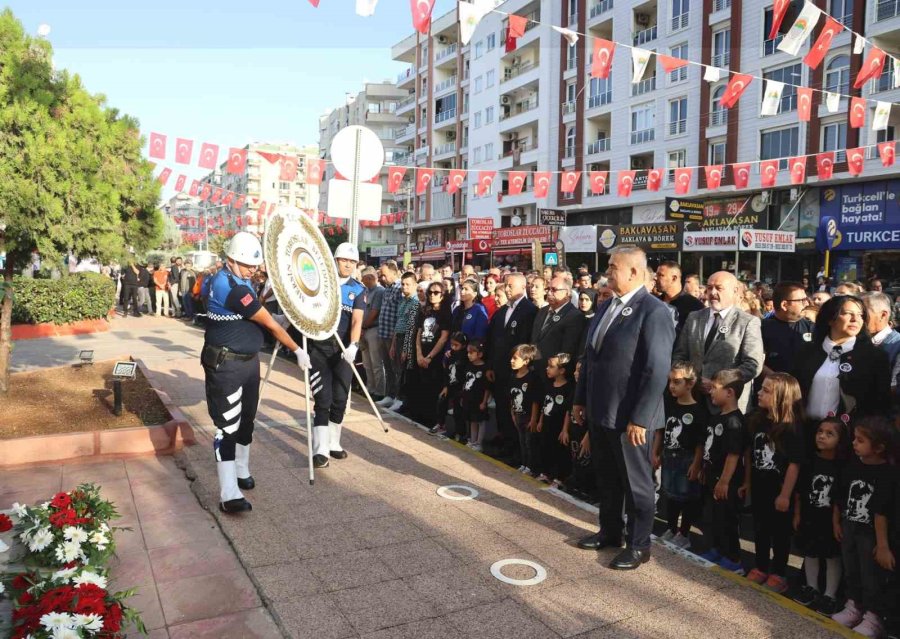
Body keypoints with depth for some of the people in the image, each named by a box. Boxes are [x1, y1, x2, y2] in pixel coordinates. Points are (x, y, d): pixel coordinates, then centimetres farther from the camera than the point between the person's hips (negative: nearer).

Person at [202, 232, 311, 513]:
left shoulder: (240, 281, 9)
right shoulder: (230, 286, -22)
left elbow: (263, 318, 18)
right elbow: (269, 323, -19)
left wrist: (278, 318, -2)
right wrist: (297, 350, -13)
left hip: (249, 361, 10)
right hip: (225, 365, -10)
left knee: (246, 419, 18)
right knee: (228, 424, -10)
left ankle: (241, 471, 34)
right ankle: (229, 494, -10)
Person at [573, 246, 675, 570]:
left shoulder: (654, 311, -16)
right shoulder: (605, 306, 10)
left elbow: (658, 370, -20)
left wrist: (640, 418, -21)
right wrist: (580, 399, 14)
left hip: (629, 417, -8)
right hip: (598, 411, 8)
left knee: (636, 482, 9)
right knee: (606, 478, 21)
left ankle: (638, 545, 25)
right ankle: (609, 531, 39)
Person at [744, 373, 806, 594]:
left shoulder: (792, 427, -18)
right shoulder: (757, 420, 1)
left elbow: (794, 464, -17)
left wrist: (785, 494, -17)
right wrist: (747, 483, 11)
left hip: (779, 491, -6)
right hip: (759, 488, 6)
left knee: (780, 533, 10)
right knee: (760, 529, 17)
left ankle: (778, 575, 24)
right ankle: (761, 568, 33)